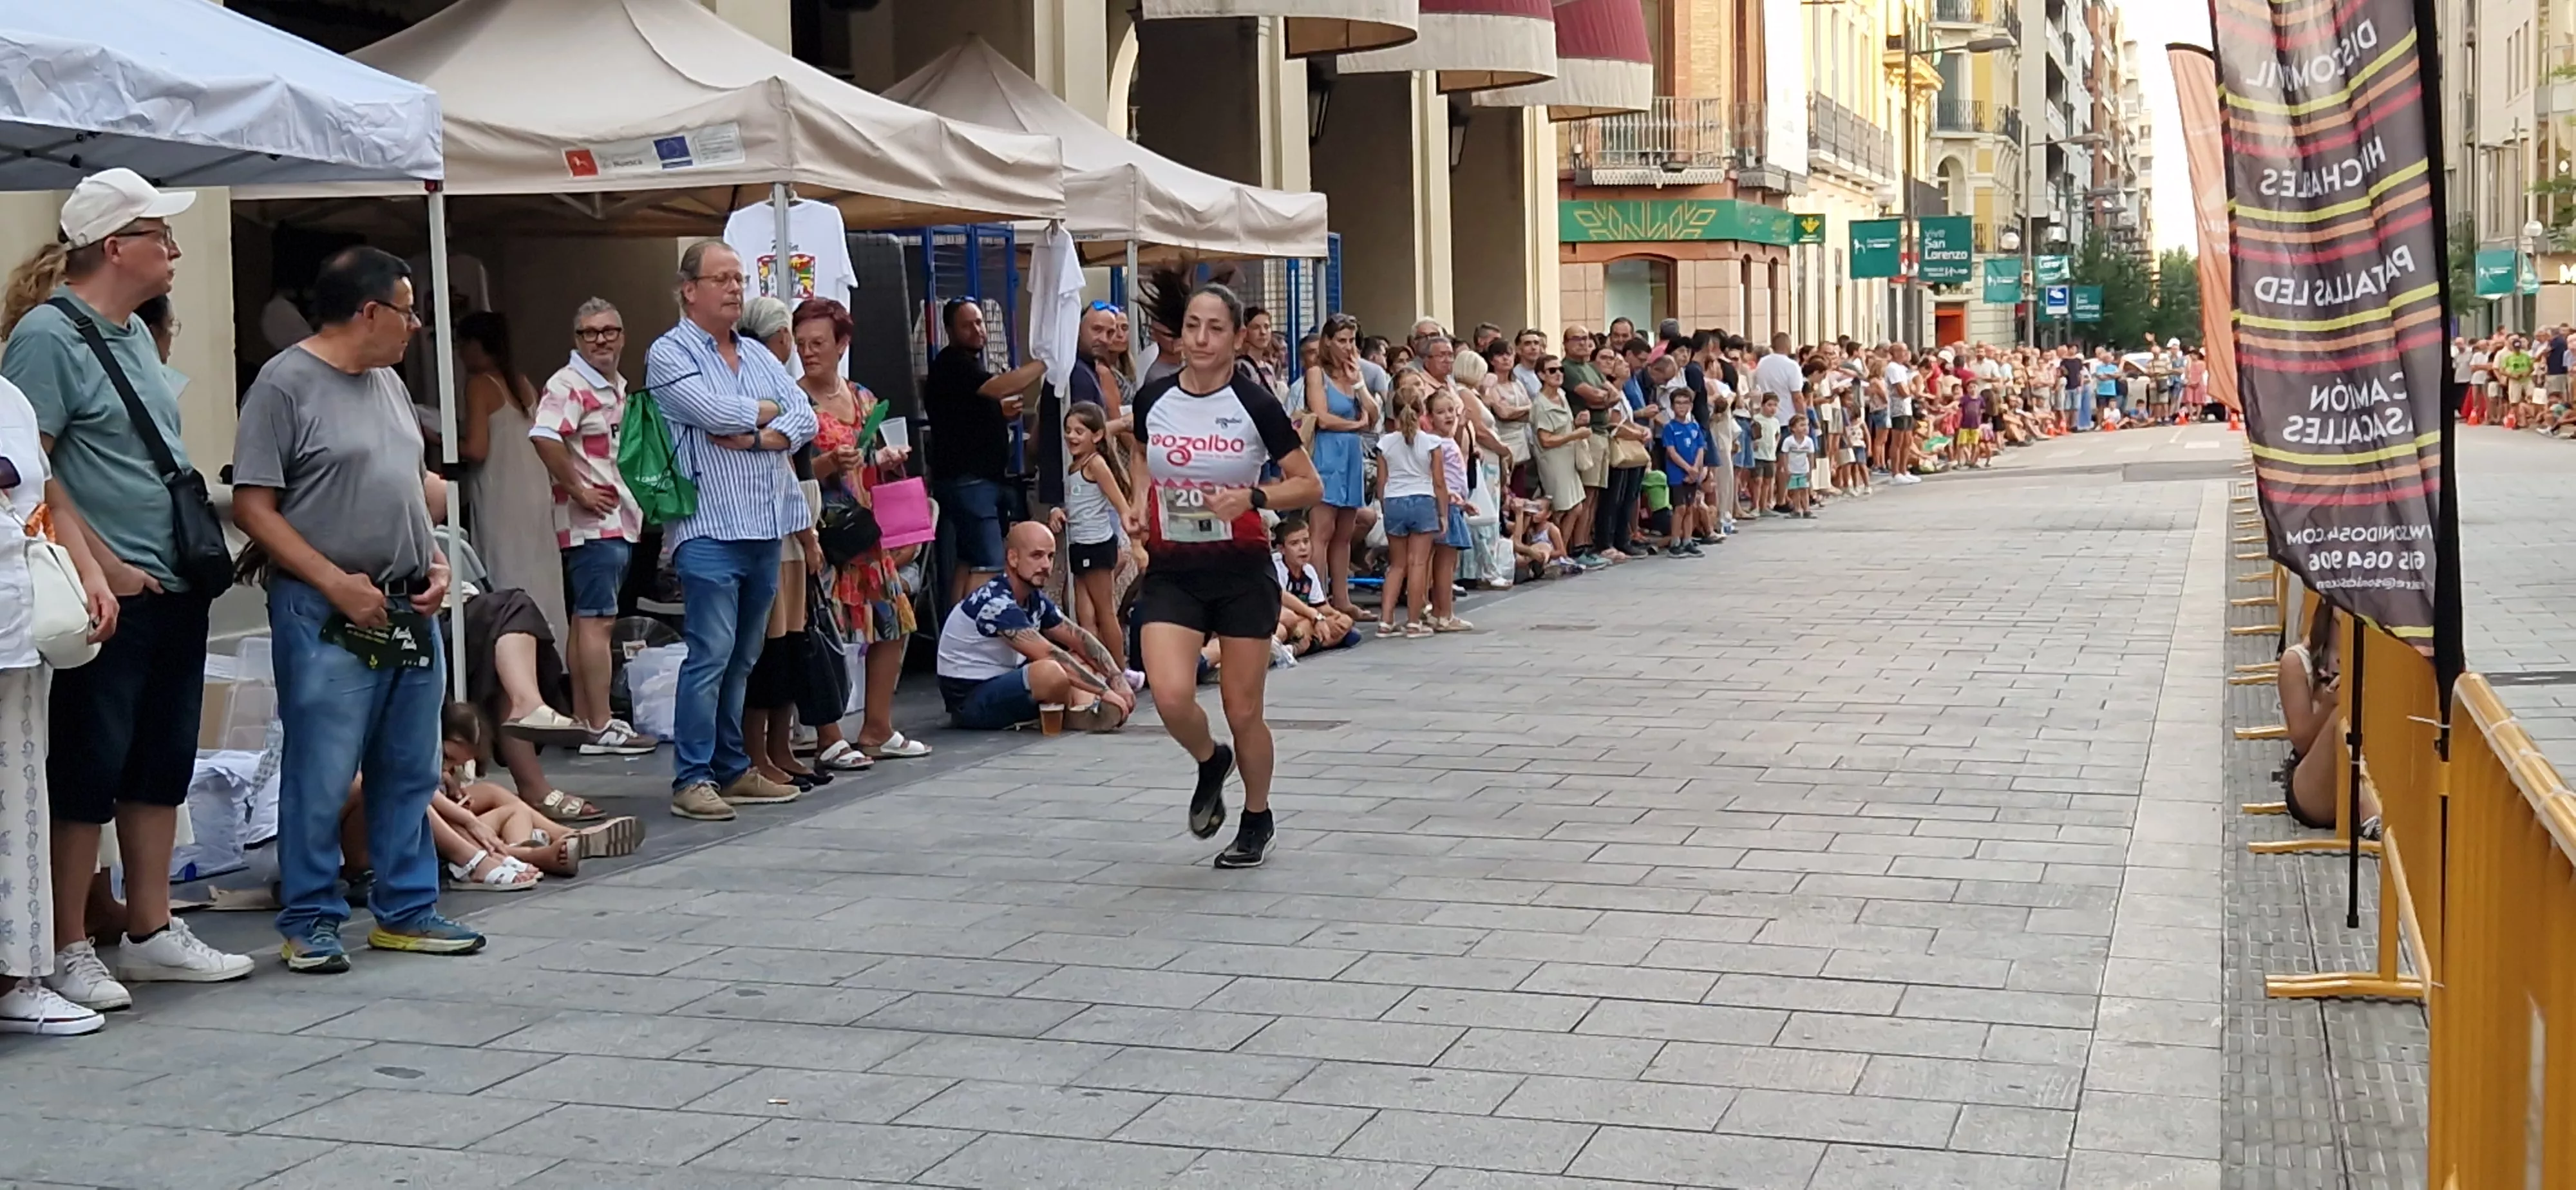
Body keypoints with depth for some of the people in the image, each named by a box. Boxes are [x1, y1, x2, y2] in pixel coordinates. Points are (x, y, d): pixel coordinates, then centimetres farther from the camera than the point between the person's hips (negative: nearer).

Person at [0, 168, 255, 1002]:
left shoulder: (134, 333, 15)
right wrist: (103, 566, -19)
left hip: (174, 589, 9)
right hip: (111, 598, -9)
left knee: (162, 762, 13)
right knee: (89, 769, -1)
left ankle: (151, 933, 23)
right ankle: (69, 950, 9)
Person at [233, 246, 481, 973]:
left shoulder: (387, 382, 16)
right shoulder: (286, 384, -8)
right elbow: (253, 506, -12)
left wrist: (435, 560, 6)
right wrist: (337, 583, -17)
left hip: (411, 611, 8)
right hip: (328, 614, -8)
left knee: (410, 771, 11)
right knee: (321, 776, -3)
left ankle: (406, 911, 21)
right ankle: (310, 921, 8)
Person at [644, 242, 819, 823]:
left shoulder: (757, 355, 19)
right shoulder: (670, 354, -1)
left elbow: (804, 419, 8)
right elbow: (715, 412, -16)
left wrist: (755, 436, -10)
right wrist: (768, 409, 1)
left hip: (766, 528, 7)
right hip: (710, 528, -6)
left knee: (743, 658, 10)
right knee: (710, 654, -11)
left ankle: (733, 770, 17)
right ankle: (692, 779, -8)